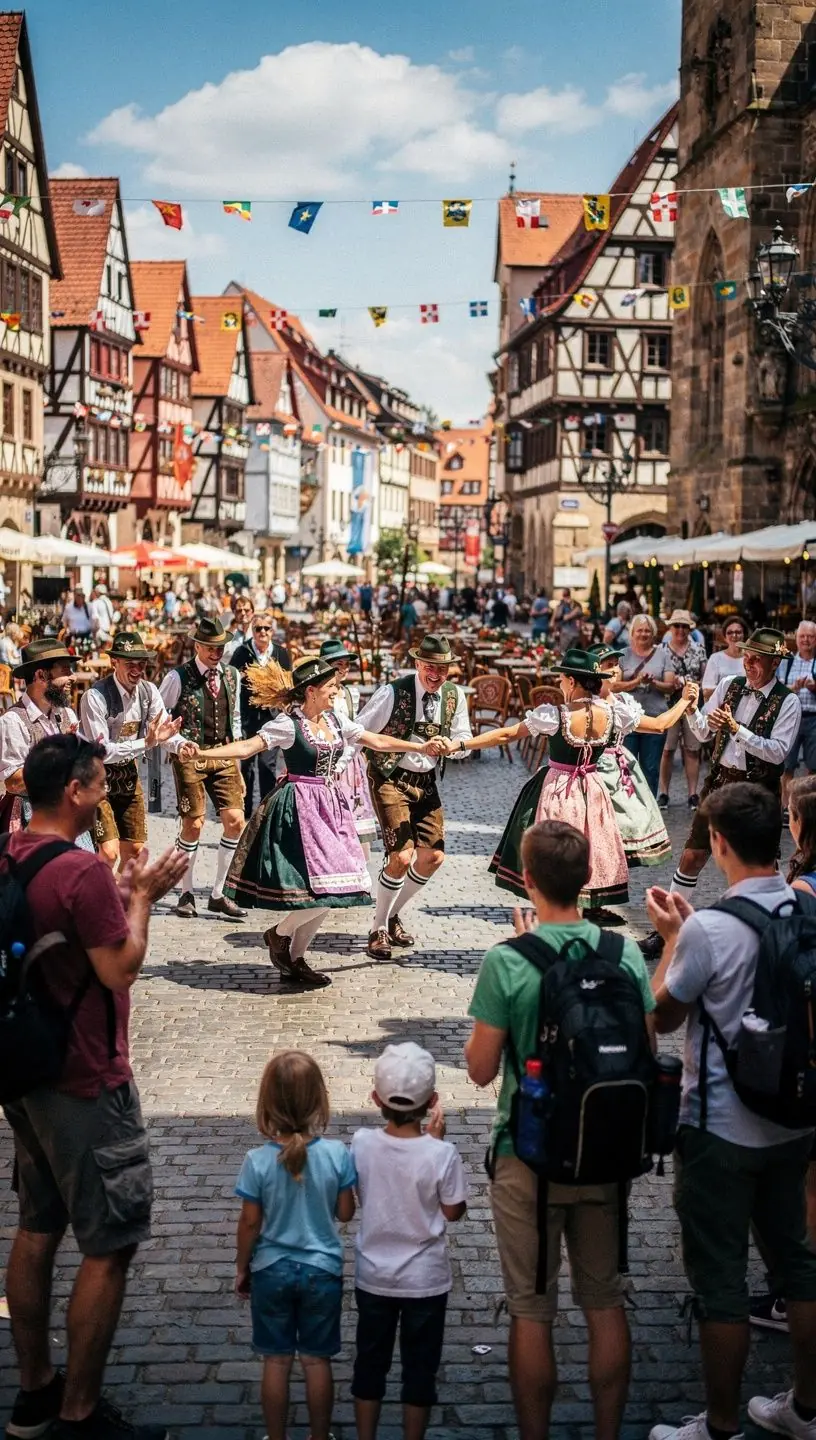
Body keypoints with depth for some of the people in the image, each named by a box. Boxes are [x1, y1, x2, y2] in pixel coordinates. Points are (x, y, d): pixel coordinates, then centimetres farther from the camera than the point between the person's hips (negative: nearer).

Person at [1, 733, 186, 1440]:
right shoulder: (82, 871, -22)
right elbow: (120, 970, -19)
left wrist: (123, 893, 12)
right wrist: (143, 895, -8)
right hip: (87, 1087, -9)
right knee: (109, 1248, 1)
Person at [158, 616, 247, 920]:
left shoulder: (232, 676, 8)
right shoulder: (178, 678, -8)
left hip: (224, 755, 5)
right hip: (190, 756, -5)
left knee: (235, 820, -4)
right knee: (193, 823, -3)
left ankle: (218, 894, 9)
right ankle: (187, 893, 15)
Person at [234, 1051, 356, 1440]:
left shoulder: (257, 1161, -18)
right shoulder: (337, 1154, -16)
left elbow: (250, 1223, -9)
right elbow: (345, 1214, -5)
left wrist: (241, 1268, 6)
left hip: (271, 1271, 0)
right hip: (322, 1270, 1)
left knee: (276, 1361, 14)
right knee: (317, 1360, 15)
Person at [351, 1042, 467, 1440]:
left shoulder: (362, 1144, -15)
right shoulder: (441, 1154, -22)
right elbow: (453, 1212, -8)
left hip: (373, 1277, 2)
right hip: (425, 1280, -2)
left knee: (370, 1362, 18)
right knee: (419, 1368, 14)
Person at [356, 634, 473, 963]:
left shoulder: (455, 695, -3)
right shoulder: (392, 693, -18)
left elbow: (464, 740, 6)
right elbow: (358, 732, -12)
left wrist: (451, 744, -17)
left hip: (425, 781, 6)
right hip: (390, 778, -6)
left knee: (433, 856, 4)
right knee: (401, 856, -16)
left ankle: (393, 915, 27)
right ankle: (378, 929, 4)